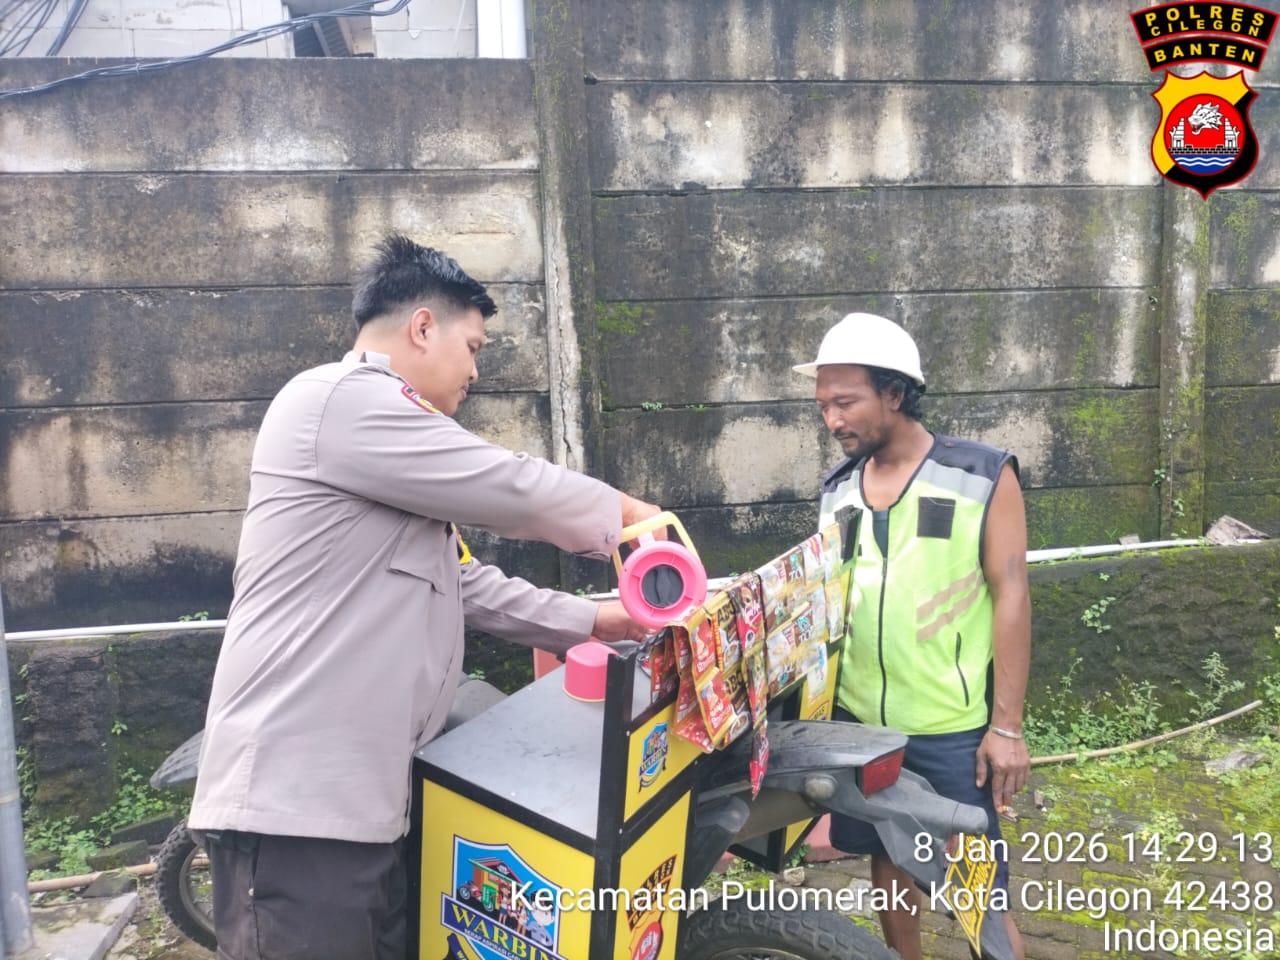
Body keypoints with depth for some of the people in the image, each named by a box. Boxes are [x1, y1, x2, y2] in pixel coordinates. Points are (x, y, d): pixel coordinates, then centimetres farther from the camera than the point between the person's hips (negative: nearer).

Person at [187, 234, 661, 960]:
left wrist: (591, 621, 18)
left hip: (358, 793, 10)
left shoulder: (380, 430, 23)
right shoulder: (340, 400, -11)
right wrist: (629, 515, 4)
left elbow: (467, 585, 23)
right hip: (294, 795, -10)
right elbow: (513, 491, -13)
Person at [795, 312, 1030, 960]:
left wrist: (1007, 726, -11)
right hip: (859, 720, 4)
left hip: (954, 727, -4)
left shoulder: (983, 476, -7)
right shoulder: (837, 490, 5)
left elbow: (1010, 597, -9)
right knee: (888, 864, 18)